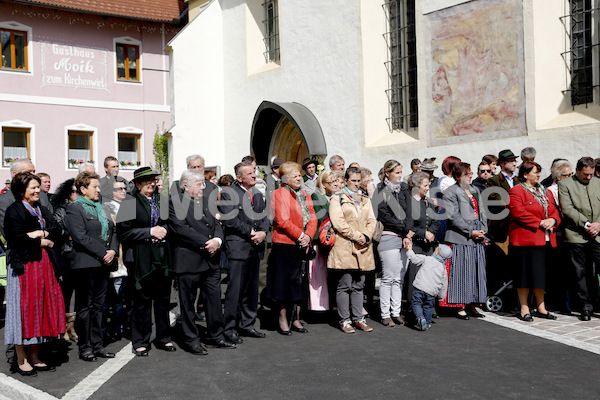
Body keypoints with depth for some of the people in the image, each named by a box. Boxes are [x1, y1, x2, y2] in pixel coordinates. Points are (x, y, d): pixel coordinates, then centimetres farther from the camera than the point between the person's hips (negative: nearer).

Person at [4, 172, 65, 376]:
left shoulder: (42, 210, 17)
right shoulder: (13, 211, -6)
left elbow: (55, 230, 7)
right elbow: (17, 239, -16)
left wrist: (40, 233, -11)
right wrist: (42, 242, -7)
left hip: (44, 265, 7)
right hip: (24, 265, -7)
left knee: (41, 307, 7)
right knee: (24, 308, -3)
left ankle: (34, 357, 16)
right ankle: (21, 360, 6)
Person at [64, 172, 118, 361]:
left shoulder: (101, 207, 18)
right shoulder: (74, 208, -6)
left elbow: (112, 231, 15)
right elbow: (81, 237, -15)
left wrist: (113, 250, -3)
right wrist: (103, 252, -16)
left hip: (103, 264, 7)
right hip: (85, 264, -7)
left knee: (98, 305, 12)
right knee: (85, 306, 1)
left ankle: (97, 345, 19)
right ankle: (85, 347, 9)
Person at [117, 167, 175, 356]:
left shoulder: (161, 201, 12)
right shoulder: (129, 204, -4)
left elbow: (169, 223, 24)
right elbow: (124, 232, -12)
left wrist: (164, 230, 2)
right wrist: (150, 232, -15)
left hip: (162, 257, 5)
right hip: (141, 259, -5)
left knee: (163, 298, 11)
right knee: (141, 301, 2)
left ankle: (163, 338, 24)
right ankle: (140, 342, 14)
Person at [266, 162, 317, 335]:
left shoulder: (305, 195, 15)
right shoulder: (279, 194, -5)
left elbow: (312, 218, 9)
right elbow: (282, 220, -14)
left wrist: (308, 236, -8)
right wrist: (300, 236, -14)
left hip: (302, 244, 6)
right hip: (285, 244, -6)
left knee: (300, 282, 10)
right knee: (284, 281, 0)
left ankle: (296, 319, 20)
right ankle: (283, 319, 11)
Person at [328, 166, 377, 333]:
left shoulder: (365, 200, 21)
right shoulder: (337, 198, 3)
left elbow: (372, 221, 14)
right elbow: (338, 222, -9)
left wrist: (366, 236, -5)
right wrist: (356, 236, -12)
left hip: (363, 249, 5)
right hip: (344, 248, -5)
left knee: (358, 286, 9)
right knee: (344, 286, -3)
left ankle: (358, 318, 16)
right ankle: (344, 320, 4)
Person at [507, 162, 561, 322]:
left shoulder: (546, 192, 19)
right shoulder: (516, 191, -5)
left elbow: (554, 211, 17)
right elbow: (519, 213, -16)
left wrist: (552, 220, -5)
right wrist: (539, 223, -15)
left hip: (546, 239, 7)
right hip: (526, 239, -7)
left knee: (541, 273, 10)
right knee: (525, 272, -4)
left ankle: (540, 307, 18)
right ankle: (524, 309, 3)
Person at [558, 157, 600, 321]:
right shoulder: (565, 184, 3)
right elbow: (567, 209, -7)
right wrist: (586, 224, -12)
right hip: (577, 235, -2)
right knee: (581, 273, 4)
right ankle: (586, 306, 13)